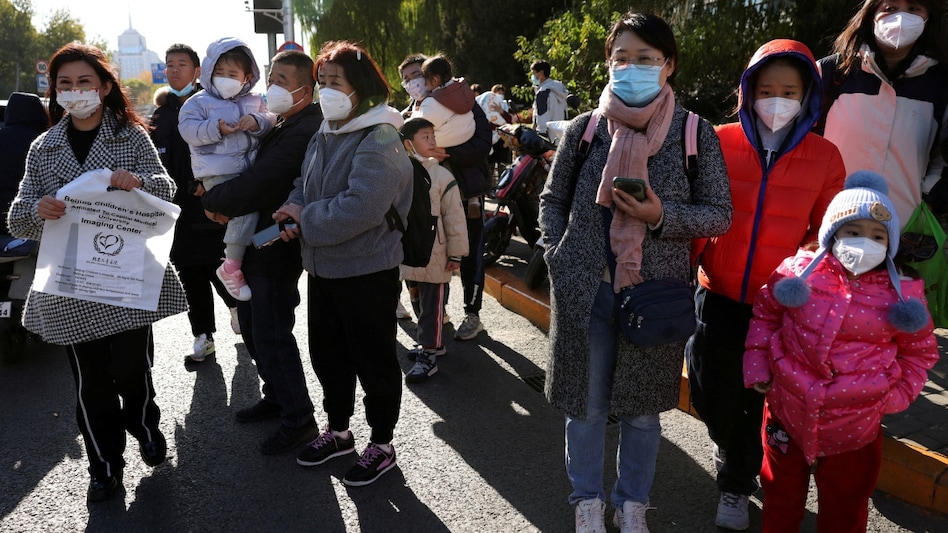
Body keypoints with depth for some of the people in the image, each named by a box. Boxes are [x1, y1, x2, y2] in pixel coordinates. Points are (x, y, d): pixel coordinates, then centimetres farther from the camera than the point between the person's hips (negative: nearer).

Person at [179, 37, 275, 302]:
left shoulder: (254, 101, 15)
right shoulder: (199, 101, 3)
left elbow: (271, 120, 8)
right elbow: (188, 128, -7)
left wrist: (257, 121, -13)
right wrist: (217, 129, -20)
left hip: (249, 168, 6)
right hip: (219, 173, -6)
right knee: (246, 207, -21)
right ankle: (231, 267, -10)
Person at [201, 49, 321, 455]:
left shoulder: (303, 130, -22)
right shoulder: (283, 124, 12)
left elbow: (258, 183, -27)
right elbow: (257, 174, 15)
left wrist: (213, 201, -11)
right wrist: (226, 203, -3)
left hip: (278, 248, -10)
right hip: (256, 242, 10)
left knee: (271, 334, -3)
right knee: (253, 327, 19)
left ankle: (298, 419, 11)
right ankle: (276, 397, 35)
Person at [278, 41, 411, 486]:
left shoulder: (379, 140, -19)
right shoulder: (326, 133, 8)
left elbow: (359, 208, -30)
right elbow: (305, 184, 17)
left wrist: (305, 217, -17)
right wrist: (294, 212, -6)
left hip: (367, 271, -9)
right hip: (323, 266, 9)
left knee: (373, 360, 7)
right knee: (327, 353, 20)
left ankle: (381, 445, 26)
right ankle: (338, 432, 40)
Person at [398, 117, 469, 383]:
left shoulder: (442, 176, -9)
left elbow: (454, 217, -7)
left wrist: (456, 253, -8)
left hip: (434, 254, -4)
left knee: (432, 304, 2)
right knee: (420, 299, 17)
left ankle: (428, 355, 10)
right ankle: (432, 342, 35)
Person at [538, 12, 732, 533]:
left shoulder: (695, 131, -3)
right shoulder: (585, 127, 1)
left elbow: (719, 214, 0)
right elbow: (552, 200, 10)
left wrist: (661, 215, -18)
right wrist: (559, 257, -3)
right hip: (585, 291, 1)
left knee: (642, 408, 13)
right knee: (584, 404, 11)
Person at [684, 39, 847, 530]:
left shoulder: (825, 157, -3)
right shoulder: (720, 142, -5)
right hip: (720, 295, 0)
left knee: (758, 400, 13)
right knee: (711, 396, 8)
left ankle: (736, 483, 38)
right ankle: (733, 449, 45)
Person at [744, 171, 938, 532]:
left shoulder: (901, 295, -7)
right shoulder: (799, 271, -8)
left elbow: (920, 351, 8)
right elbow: (765, 315, 5)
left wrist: (897, 394, -2)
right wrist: (757, 366, 0)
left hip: (854, 426, 0)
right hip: (786, 411, 0)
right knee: (781, 495, 22)